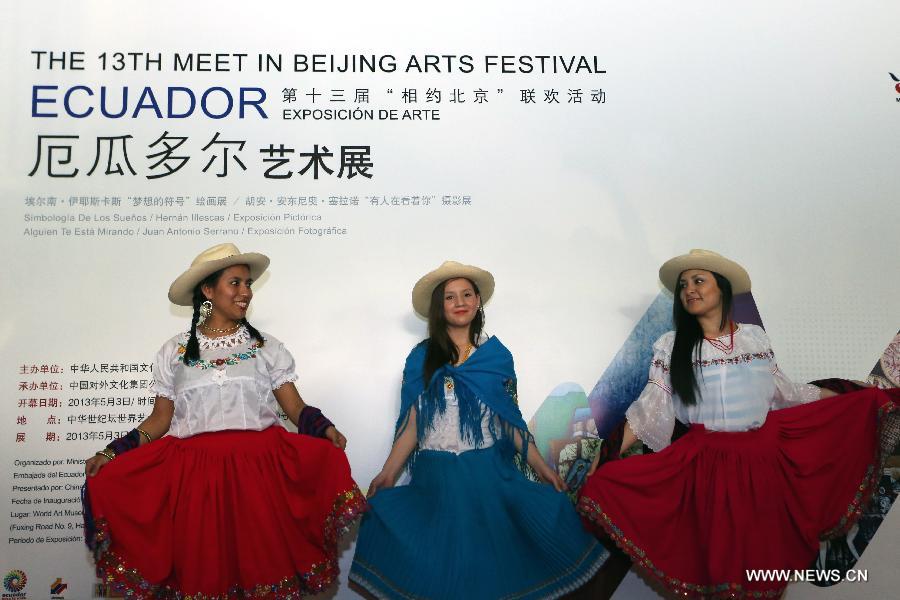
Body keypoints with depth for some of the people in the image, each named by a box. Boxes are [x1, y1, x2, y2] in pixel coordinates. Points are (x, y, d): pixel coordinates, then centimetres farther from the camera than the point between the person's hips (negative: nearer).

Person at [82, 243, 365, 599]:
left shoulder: (267, 347, 8)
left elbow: (295, 408, 3)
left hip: (261, 469, 0)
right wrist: (110, 454, -1)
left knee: (261, 565, -4)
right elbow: (160, 419, 10)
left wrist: (326, 429, -16)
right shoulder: (174, 352, 9)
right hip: (193, 474, 0)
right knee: (201, 568, -1)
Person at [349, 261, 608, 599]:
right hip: (437, 475, 0)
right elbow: (412, 423, 2)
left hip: (489, 473, 1)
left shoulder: (497, 355, 4)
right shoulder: (421, 358, 2)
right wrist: (388, 473, -6)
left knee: (492, 553, 1)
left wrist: (540, 466, 3)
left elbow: (510, 419, 8)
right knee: (443, 561, 4)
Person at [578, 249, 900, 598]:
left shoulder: (755, 337, 4)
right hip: (708, 462, -2)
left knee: (765, 548, 11)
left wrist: (855, 402, 12)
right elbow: (650, 407, -8)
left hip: (766, 455, 2)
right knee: (719, 550, 4)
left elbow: (782, 391, 11)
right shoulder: (671, 346, -3)